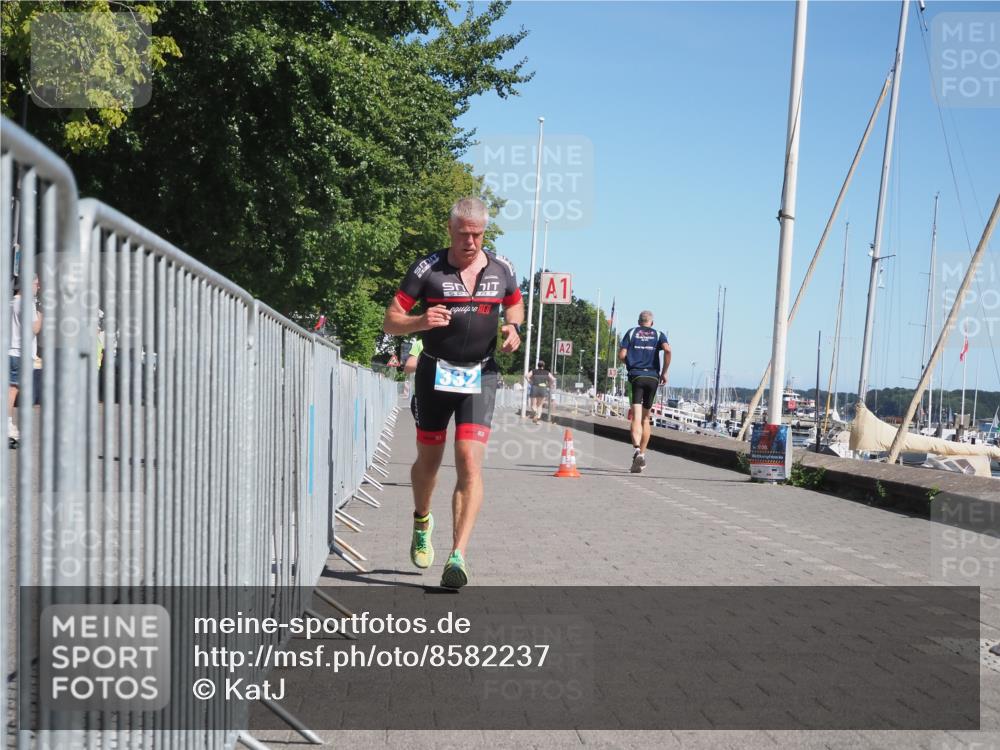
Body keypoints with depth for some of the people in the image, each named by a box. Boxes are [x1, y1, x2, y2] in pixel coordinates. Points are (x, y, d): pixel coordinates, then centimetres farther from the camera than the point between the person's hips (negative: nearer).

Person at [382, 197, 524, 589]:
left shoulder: (501, 269, 2)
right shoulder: (428, 268, -7)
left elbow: (515, 304, 23)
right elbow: (390, 322, -7)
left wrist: (513, 327, 0)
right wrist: (420, 321, -28)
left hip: (480, 375, 0)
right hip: (435, 373, 0)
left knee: (470, 462, -14)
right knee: (429, 460, 13)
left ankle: (458, 556, -17)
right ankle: (422, 521, 44)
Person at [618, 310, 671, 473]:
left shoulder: (631, 332, 10)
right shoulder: (658, 335, 11)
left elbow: (621, 355, 1)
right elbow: (667, 350, -8)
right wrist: (664, 372, 0)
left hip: (636, 376, -2)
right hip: (653, 377, 2)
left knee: (636, 417, -12)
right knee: (646, 418, 15)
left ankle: (636, 449, -35)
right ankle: (642, 455, 17)